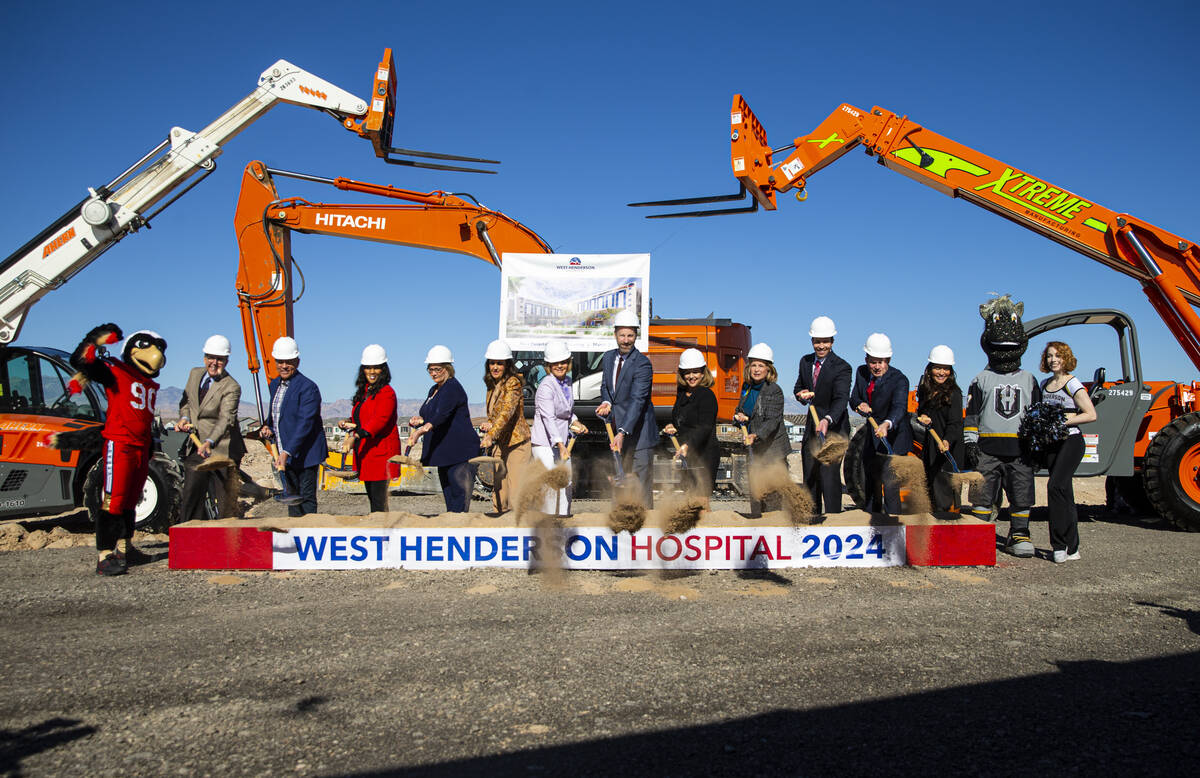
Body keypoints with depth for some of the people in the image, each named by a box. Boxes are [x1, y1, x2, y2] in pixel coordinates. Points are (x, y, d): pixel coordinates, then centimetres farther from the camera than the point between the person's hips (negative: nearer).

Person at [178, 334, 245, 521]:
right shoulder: (195, 374, 7)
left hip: (223, 451, -6)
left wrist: (210, 442, -41)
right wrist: (184, 418, -1)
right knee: (190, 499, 11)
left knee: (227, 504, -2)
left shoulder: (231, 387, -15)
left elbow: (226, 419, -26)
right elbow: (186, 402, 20)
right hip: (197, 448, 7)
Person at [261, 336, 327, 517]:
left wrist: (287, 452, -29)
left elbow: (305, 424, -23)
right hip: (284, 454, 8)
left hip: (304, 454, -8)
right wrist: (268, 428, 3)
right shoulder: (275, 384, 11)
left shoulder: (308, 387, -16)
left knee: (306, 499, -4)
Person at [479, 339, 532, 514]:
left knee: (516, 494, -10)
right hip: (499, 445, 8)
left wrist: (491, 434, -37)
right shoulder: (492, 386, 12)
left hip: (516, 443, -8)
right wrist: (489, 424, 5)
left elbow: (507, 411, -27)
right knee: (498, 492, 7)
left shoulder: (513, 383, -12)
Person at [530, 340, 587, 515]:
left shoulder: (567, 382, 8)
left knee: (566, 483, 14)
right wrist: (560, 446, -38)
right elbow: (548, 418, -29)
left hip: (562, 440, 9)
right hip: (545, 443, -9)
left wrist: (575, 422, 6)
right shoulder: (546, 386, -18)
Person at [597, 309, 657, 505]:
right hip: (617, 428, 7)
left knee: (642, 479, -6)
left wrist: (623, 432, -36)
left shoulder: (642, 363, -18)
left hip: (638, 430, -7)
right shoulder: (608, 357, 5)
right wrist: (606, 402, -8)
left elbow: (637, 400, -27)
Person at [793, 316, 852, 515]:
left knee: (829, 474, -13)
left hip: (834, 426, -7)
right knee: (809, 475, 13)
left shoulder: (842, 367, -15)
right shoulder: (805, 361, 6)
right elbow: (798, 388, 18)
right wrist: (802, 394, -7)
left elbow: (841, 399, -27)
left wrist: (827, 420, -45)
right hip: (811, 426, 7)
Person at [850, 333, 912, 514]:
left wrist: (887, 424, -60)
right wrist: (860, 405, -18)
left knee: (890, 487, -12)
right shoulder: (862, 372, -4)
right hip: (871, 437, 7)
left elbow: (899, 407, -39)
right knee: (869, 484, 21)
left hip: (894, 438, -7)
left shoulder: (899, 380, -23)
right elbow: (854, 398, 7)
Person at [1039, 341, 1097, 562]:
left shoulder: (1073, 384, -7)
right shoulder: (1045, 384, 14)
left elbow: (1091, 415, -12)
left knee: (1055, 486, -21)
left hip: (1071, 441, -7)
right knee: (1064, 494, 9)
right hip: (1052, 443, 7)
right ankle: (1072, 548, 14)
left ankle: (1060, 544, -16)